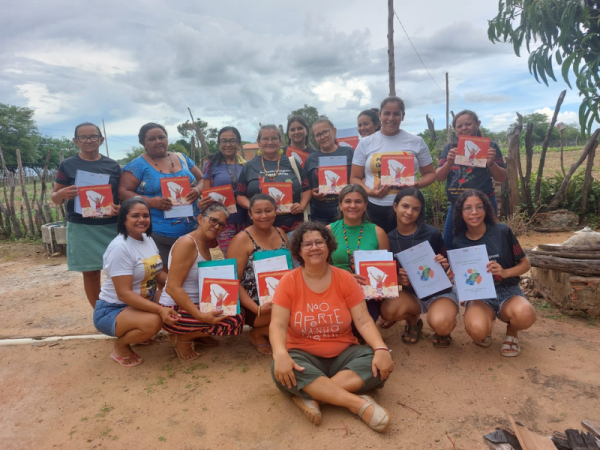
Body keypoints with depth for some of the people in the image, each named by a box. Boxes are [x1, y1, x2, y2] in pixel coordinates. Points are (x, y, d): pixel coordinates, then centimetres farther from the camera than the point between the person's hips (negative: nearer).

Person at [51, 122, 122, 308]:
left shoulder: (113, 166, 7)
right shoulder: (67, 165, 3)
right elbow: (54, 198, 6)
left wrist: (120, 207, -11)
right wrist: (62, 194, -17)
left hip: (112, 226, 1)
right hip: (81, 228, -1)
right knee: (90, 273, 5)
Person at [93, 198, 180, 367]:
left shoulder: (148, 239, 3)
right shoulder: (119, 247, -22)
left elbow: (157, 274, 8)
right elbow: (124, 294, -26)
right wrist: (160, 309, -35)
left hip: (142, 304, 9)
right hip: (112, 310, -9)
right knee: (153, 322, -34)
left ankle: (136, 333, 14)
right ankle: (121, 344, -1)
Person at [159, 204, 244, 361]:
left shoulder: (205, 244, 9)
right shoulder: (187, 243, -18)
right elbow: (172, 287, -24)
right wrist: (201, 316, -31)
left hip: (196, 304, 9)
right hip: (176, 311, -9)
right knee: (235, 321, -20)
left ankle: (196, 334, 11)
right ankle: (183, 338, -2)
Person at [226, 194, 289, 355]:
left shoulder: (280, 233, 8)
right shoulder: (242, 240, -10)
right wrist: (257, 309, -24)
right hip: (255, 306, -6)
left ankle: (266, 332, 6)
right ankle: (257, 334, 2)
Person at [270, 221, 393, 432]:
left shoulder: (345, 279, -2)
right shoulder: (289, 282, -6)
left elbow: (364, 321, -8)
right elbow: (278, 325, -13)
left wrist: (381, 349, -27)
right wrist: (280, 354, -34)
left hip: (343, 354, 2)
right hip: (304, 356, -1)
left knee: (379, 363, -25)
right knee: (281, 370, -34)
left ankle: (308, 396, -27)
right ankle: (360, 404, -31)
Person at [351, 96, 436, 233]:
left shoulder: (417, 142, 5)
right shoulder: (365, 143, 5)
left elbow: (430, 173, 11)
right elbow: (355, 178, 7)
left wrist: (416, 185, -11)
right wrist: (370, 191, -13)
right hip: (374, 209, 0)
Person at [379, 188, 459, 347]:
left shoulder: (432, 233, -14)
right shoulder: (389, 238, -5)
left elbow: (446, 263, -1)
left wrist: (445, 265, -24)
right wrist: (399, 279, -17)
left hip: (440, 292, -2)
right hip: (411, 294, 3)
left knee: (441, 325, -34)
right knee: (387, 311, -29)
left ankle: (440, 329, 8)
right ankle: (413, 321, 8)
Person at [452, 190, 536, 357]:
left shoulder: (502, 231, -6)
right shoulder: (458, 242, -2)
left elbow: (525, 264, 2)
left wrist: (505, 272, -18)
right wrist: (454, 276, -17)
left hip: (507, 291, 0)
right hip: (479, 295, 0)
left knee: (525, 315, -37)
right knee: (477, 330, -35)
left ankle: (511, 333, 3)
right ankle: (486, 330, 7)